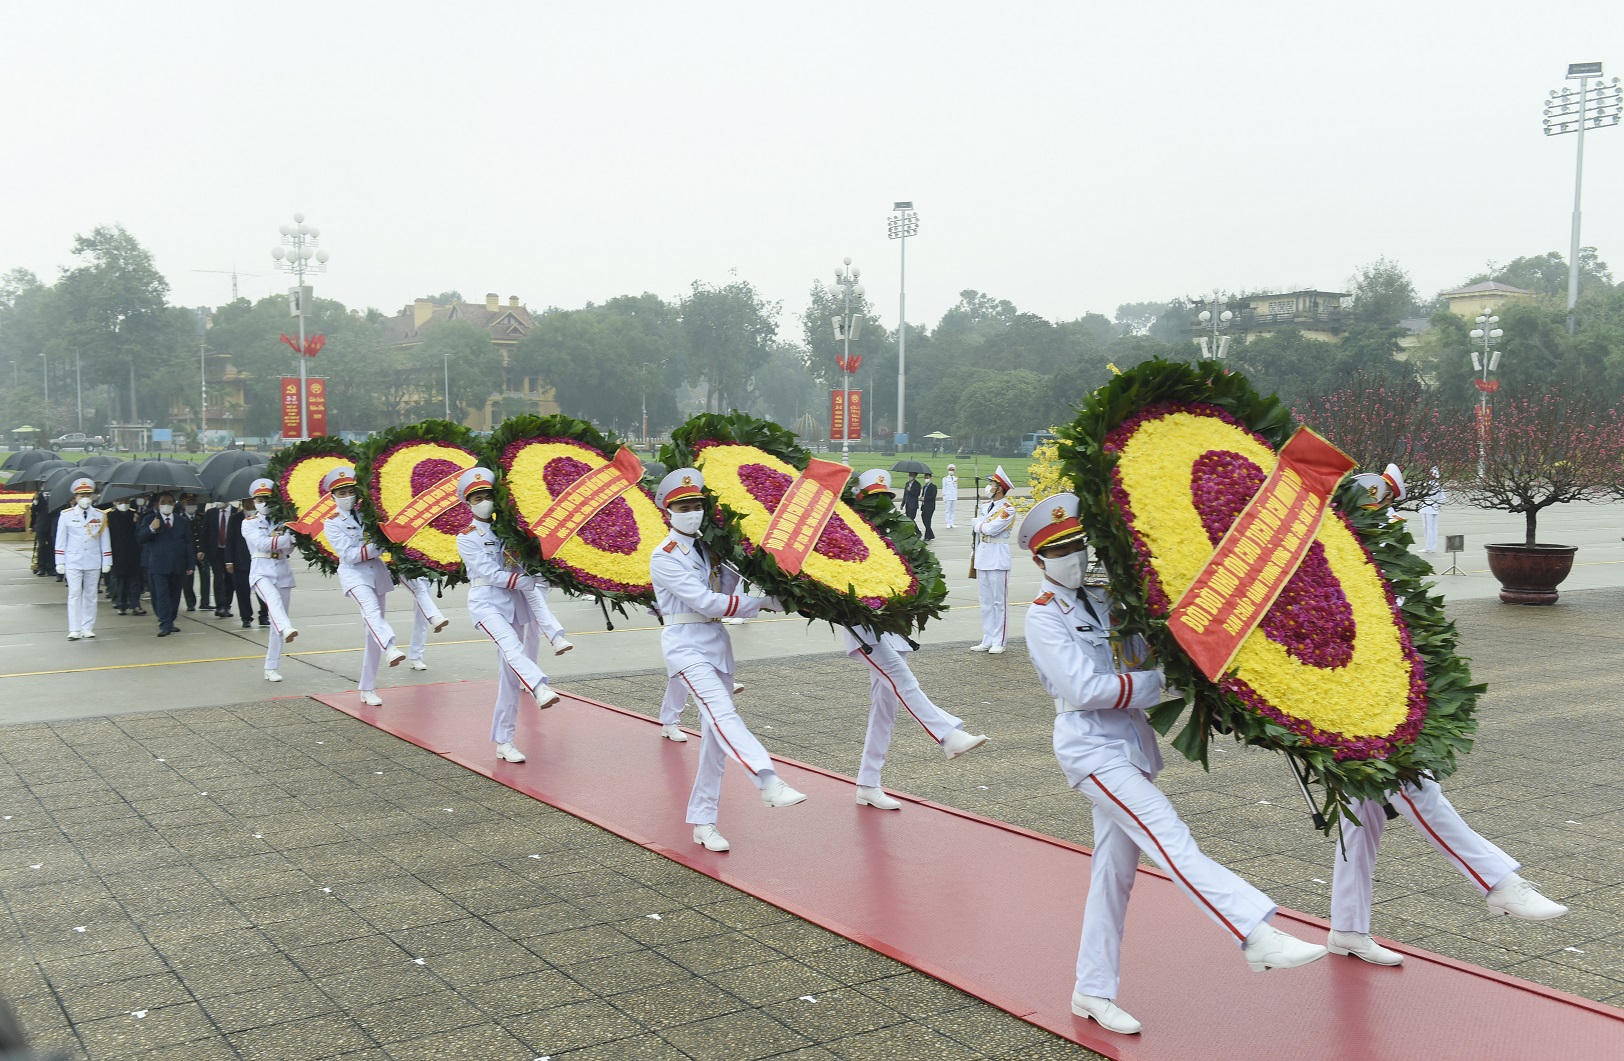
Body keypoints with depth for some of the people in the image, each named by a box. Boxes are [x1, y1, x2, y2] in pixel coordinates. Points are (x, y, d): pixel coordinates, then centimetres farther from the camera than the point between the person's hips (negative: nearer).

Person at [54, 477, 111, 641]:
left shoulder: (100, 516, 4)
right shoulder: (66, 515, 1)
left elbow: (105, 540, 6)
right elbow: (61, 540, 3)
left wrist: (107, 562, 3)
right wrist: (60, 562, -1)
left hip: (93, 562, 2)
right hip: (73, 562, -2)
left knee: (90, 595, 7)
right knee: (74, 594, -5)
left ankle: (87, 627, 13)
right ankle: (74, 630, -5)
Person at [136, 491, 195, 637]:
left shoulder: (183, 521, 12)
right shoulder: (149, 520, 5)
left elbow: (188, 544, 11)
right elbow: (140, 538, -5)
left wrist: (190, 564, 5)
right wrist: (151, 528, -24)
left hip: (178, 566, 3)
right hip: (158, 566, -3)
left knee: (174, 594, 8)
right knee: (162, 595, -10)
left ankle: (170, 622, 18)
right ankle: (165, 625, -12)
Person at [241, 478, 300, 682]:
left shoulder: (282, 522, 12)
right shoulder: (249, 523, 4)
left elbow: (288, 550, 3)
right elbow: (261, 543, -14)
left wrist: (292, 540, -17)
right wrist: (288, 538, -22)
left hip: (283, 572, 4)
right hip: (262, 571, -4)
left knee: (276, 620, 5)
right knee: (273, 599, -35)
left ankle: (272, 668, 10)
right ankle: (286, 629, -63)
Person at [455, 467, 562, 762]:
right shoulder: (467, 538, 2)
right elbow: (492, 574, -9)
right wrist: (530, 582, -15)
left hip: (515, 604, 4)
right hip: (486, 602, -4)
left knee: (509, 674, 2)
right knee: (511, 647, -33)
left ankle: (503, 741, 6)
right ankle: (540, 687, -58)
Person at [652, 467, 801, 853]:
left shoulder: (707, 550, 15)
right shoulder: (664, 557, -8)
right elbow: (705, 602, -15)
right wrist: (762, 603, -14)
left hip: (717, 642, 8)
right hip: (686, 643, -7)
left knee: (715, 737, 6)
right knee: (722, 714, -26)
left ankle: (703, 823, 12)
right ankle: (769, 781, -44)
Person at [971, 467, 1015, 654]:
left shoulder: (1007, 509, -10)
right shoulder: (985, 506, 12)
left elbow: (990, 529, -19)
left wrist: (980, 524, -1)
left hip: (998, 559, -7)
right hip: (982, 558, 8)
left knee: (999, 601, -2)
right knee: (985, 601, 11)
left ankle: (999, 642, 2)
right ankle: (987, 640, 17)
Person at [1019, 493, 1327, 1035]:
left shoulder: (1106, 599, 12)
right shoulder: (1044, 616, -8)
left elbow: (1146, 655, 15)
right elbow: (1083, 688, -16)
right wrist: (1159, 682, -15)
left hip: (1130, 742, 8)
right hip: (1090, 745, -7)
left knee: (1114, 870, 11)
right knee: (1171, 839, -20)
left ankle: (1093, 991, 21)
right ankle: (1258, 935, -30)